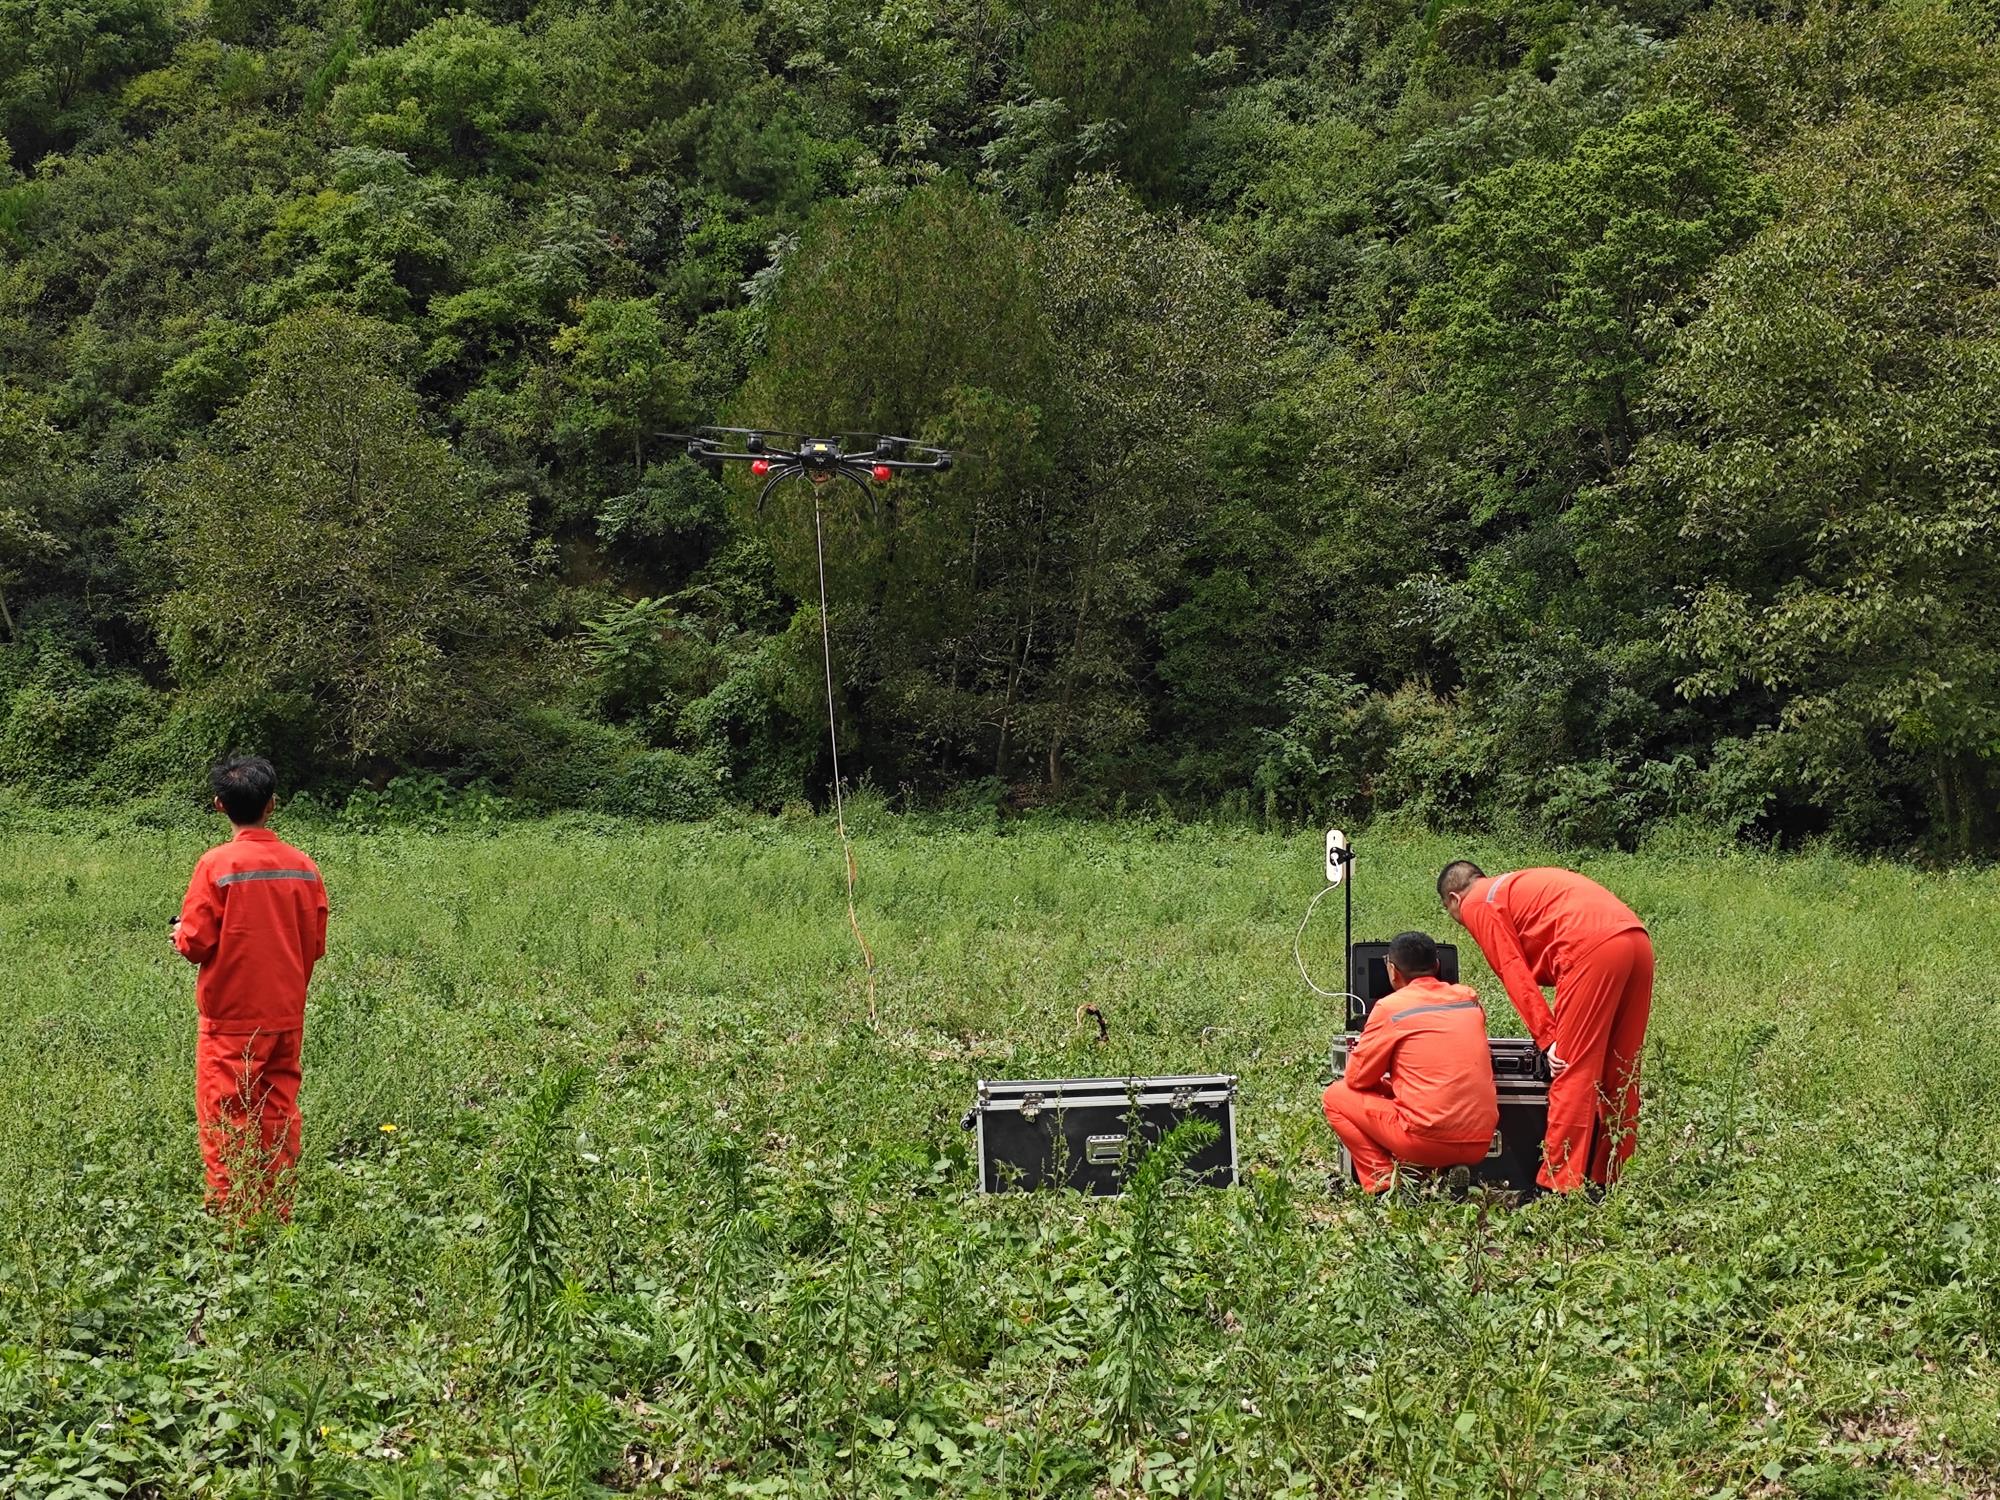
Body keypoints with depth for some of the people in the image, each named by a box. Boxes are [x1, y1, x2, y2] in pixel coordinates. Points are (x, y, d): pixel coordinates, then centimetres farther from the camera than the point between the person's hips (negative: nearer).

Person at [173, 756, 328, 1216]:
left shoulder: (217, 864, -13)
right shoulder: (302, 865, -1)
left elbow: (196, 942, -12)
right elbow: (316, 945, 4)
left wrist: (180, 933, 9)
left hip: (231, 1019, -4)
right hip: (287, 1017, 4)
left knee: (227, 1125, 4)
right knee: (279, 1119, 12)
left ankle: (232, 1218, 6)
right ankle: (279, 1215, 16)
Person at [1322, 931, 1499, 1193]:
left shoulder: (1391, 1007, -4)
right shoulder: (1469, 999, 11)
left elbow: (1357, 1079, 4)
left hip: (1429, 1140, -6)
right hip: (1481, 1143, 6)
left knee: (1335, 1097, 13)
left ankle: (1385, 1180, 1)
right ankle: (1450, 1170, 13)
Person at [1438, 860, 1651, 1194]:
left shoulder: (1477, 904, 10)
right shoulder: (1517, 886, 34)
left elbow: (1514, 972, 0)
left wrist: (1547, 1039, -2)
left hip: (1592, 945, -8)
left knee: (1570, 1073, -5)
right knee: (1619, 1074, 13)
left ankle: (1558, 1187, -3)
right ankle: (1611, 1181, 19)